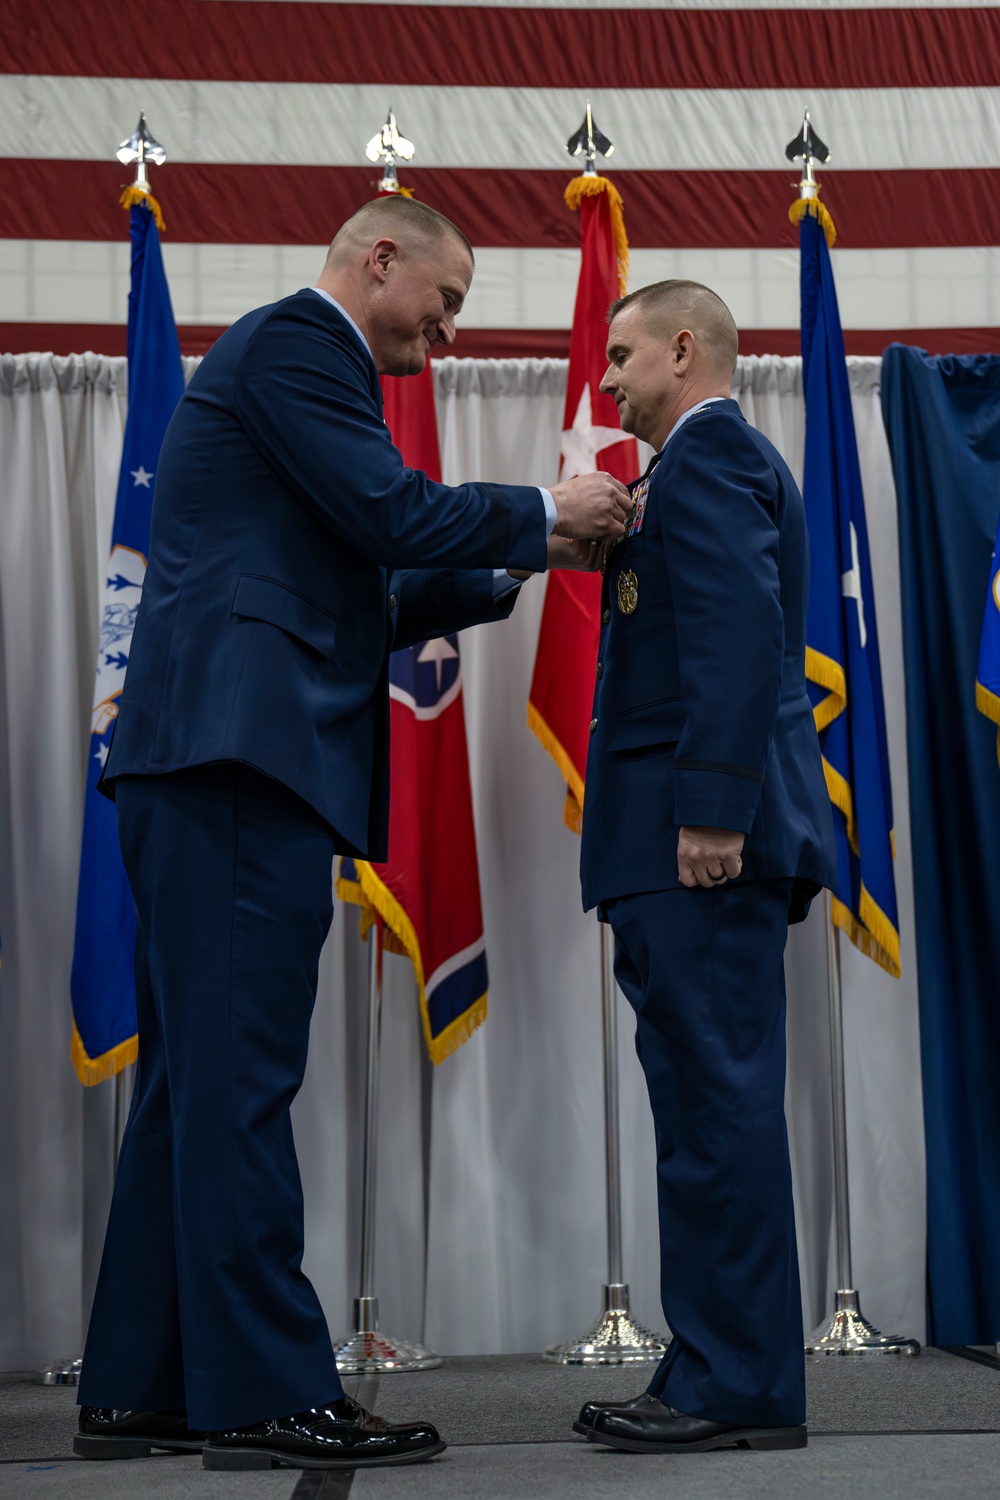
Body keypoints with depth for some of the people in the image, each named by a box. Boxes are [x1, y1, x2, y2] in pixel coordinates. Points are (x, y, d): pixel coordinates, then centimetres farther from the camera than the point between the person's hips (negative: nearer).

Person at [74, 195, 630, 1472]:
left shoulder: (290, 354, 29)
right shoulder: (295, 341, -2)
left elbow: (362, 593, 28)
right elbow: (392, 511, -13)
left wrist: (520, 565, 21)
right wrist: (542, 516, 1)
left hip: (213, 766, 11)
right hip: (240, 754, -11)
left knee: (196, 1079, 10)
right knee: (237, 1081, -9)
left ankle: (139, 1388, 15)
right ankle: (265, 1392, -6)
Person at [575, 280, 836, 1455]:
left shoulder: (707, 454, -6)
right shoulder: (721, 460, 25)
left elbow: (741, 634, -20)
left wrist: (712, 811, -24)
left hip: (700, 838, -11)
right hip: (693, 839, 11)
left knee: (717, 1106, -8)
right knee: (710, 1107, 11)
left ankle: (738, 1387, -4)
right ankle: (720, 1375, 17)